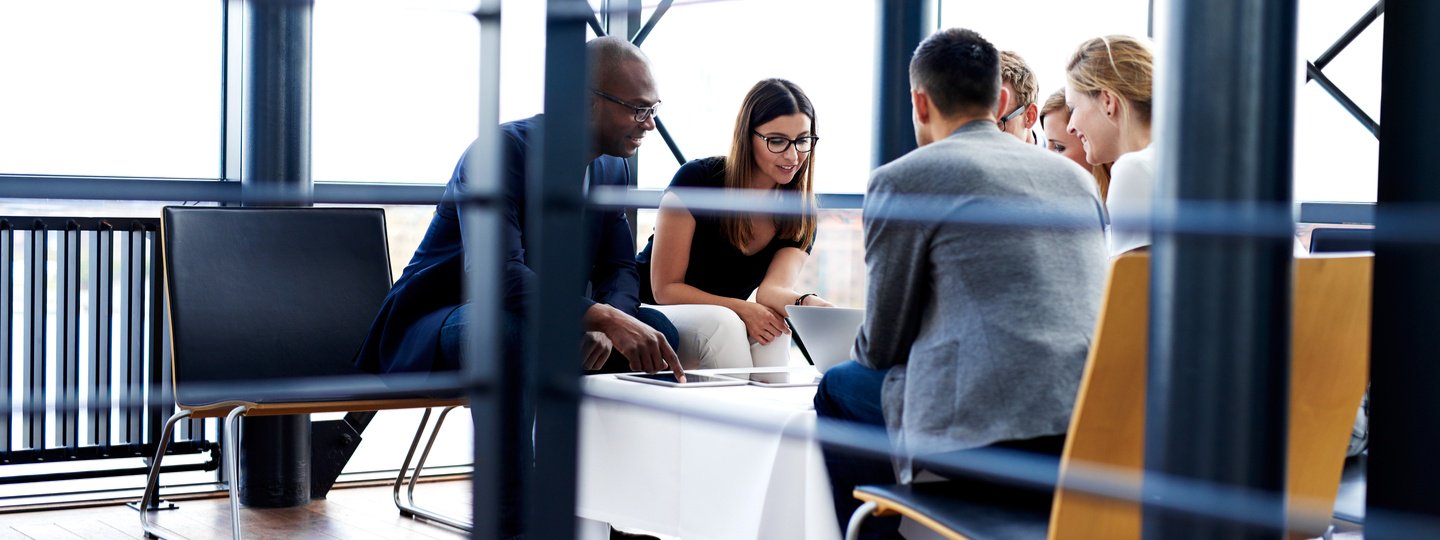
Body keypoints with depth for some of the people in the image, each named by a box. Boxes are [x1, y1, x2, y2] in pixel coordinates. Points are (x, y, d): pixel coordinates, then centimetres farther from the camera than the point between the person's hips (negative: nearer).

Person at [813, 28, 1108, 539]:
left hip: (983, 435, -7)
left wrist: (867, 352, 29)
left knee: (840, 388, 16)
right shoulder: (1076, 176, 19)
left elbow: (881, 347, 5)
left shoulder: (903, 179, 0)